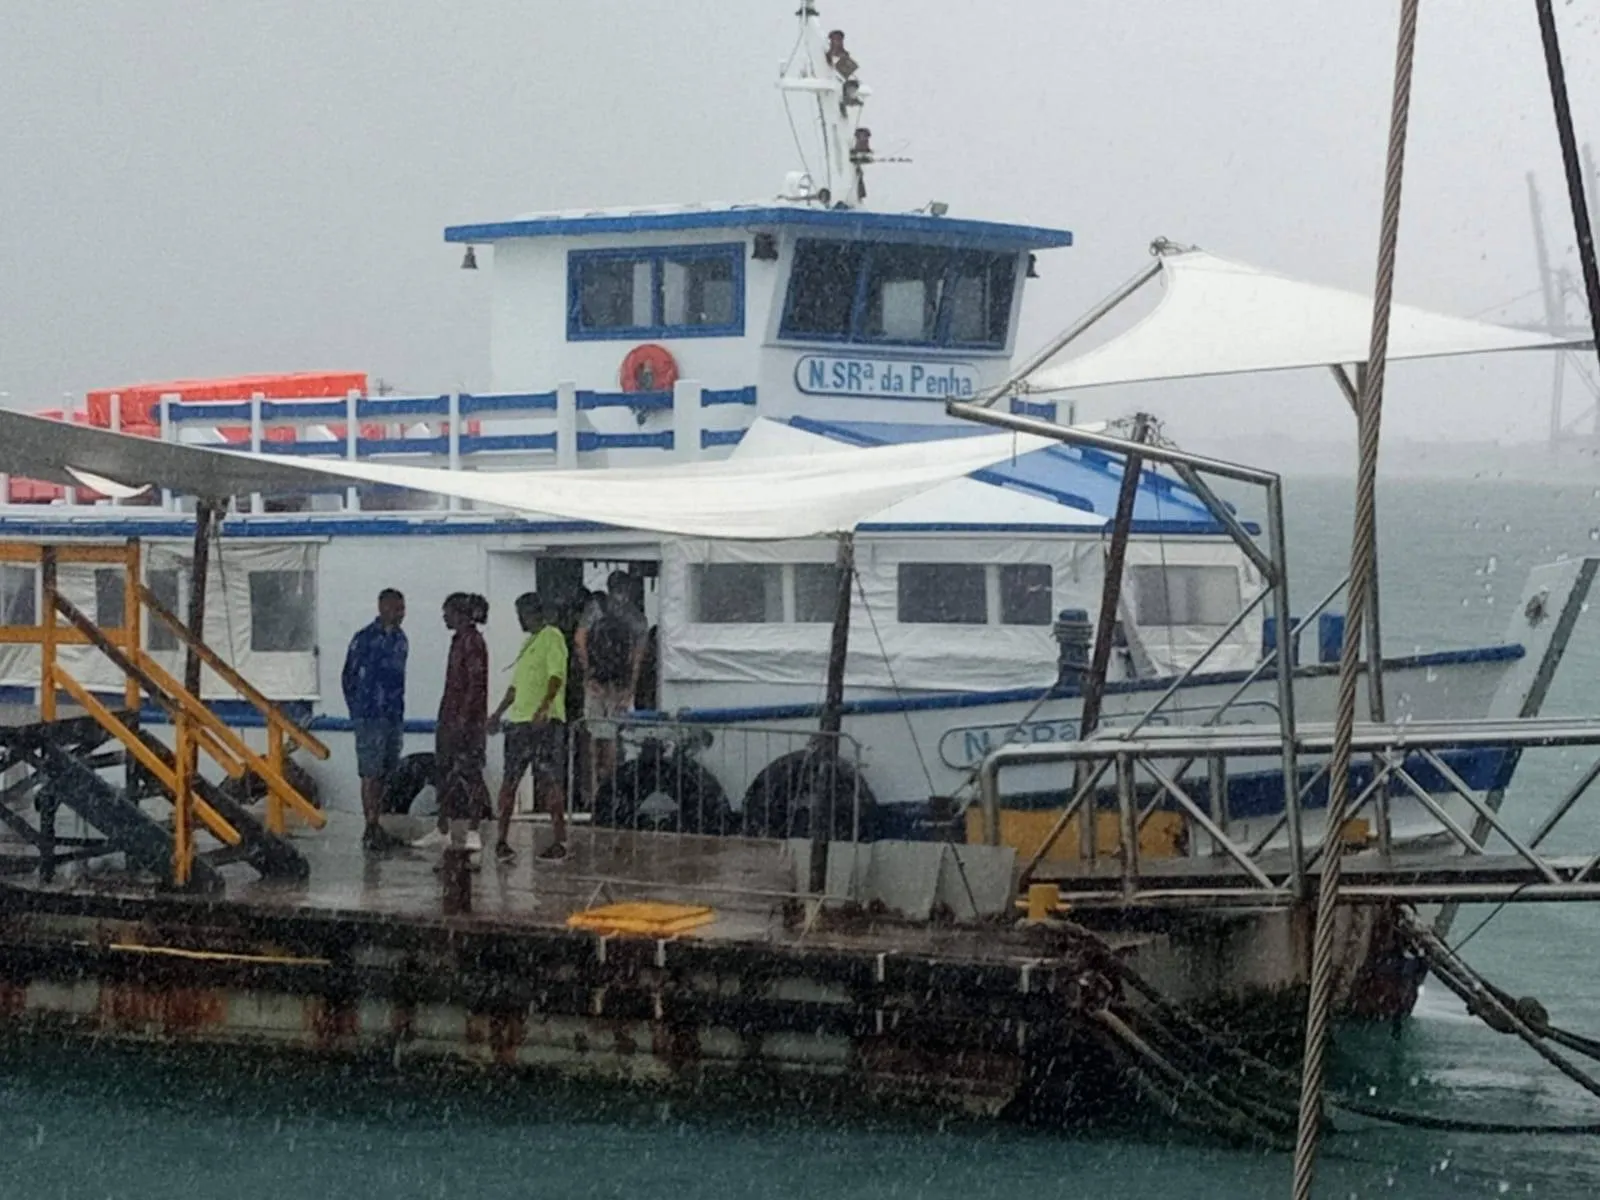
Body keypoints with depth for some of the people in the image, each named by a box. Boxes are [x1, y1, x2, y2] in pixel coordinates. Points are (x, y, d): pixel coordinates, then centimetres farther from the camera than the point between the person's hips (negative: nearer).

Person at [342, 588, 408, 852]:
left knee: (384, 774, 10)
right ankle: (370, 831, -4)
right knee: (371, 774, -5)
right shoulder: (364, 638, -9)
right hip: (371, 717, -7)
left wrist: (399, 711, 15)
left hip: (394, 718, 7)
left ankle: (376, 827, 16)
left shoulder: (400, 639, 12)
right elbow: (349, 677, -5)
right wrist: (358, 709, -4)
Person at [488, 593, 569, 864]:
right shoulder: (528, 643, 22)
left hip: (545, 721, -9)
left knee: (549, 782, -8)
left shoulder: (552, 637, -4)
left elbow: (557, 676, -16)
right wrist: (499, 713, 30)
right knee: (509, 781, 6)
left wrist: (544, 707, -28)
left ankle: (560, 841, -5)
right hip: (519, 720, 9)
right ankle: (502, 840, 11)